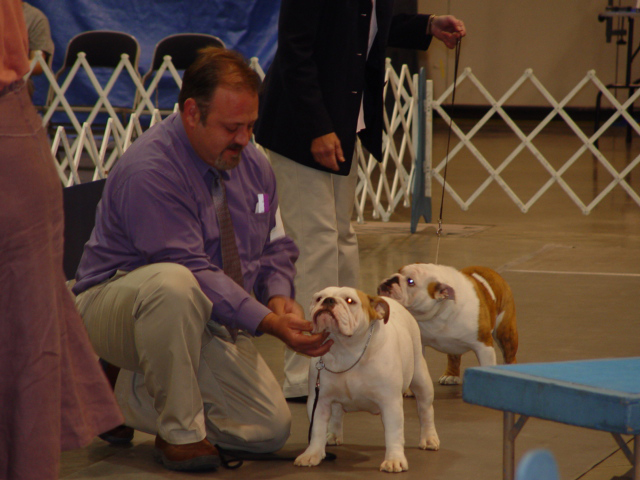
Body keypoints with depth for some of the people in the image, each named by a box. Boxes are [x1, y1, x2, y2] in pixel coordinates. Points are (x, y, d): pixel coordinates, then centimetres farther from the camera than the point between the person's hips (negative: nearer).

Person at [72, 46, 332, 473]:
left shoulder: (252, 165, 3)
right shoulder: (149, 170, -23)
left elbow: (276, 247, 13)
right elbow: (192, 270, -28)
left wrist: (278, 295, -10)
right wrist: (267, 322, -32)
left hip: (208, 320, 7)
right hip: (116, 306, -7)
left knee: (271, 429, -6)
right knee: (173, 283, -42)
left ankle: (134, 399, 12)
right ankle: (179, 433, -23)